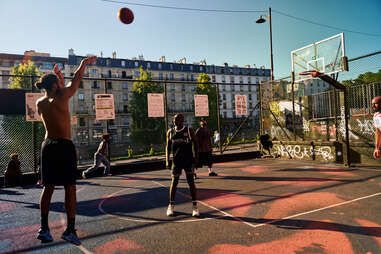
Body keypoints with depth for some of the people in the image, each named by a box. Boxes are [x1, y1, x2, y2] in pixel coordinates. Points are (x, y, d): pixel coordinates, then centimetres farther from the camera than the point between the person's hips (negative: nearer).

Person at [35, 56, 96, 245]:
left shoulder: (40, 103, 7)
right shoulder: (61, 98, -10)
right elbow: (76, 80, 4)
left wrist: (57, 78, 34)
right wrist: (84, 63, 19)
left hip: (47, 145, 7)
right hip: (64, 146, -7)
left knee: (48, 187, 13)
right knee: (70, 188, 0)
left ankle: (44, 228, 18)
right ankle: (70, 230, 4)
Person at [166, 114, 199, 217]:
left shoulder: (189, 130, -2)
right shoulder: (170, 132, 5)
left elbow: (196, 143, 3)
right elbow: (168, 146, 10)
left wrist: (196, 156, -5)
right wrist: (167, 160, 2)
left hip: (188, 160, -2)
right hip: (176, 161, 2)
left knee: (191, 183, -1)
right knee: (174, 182, 7)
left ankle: (195, 206, 7)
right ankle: (171, 205, 22)